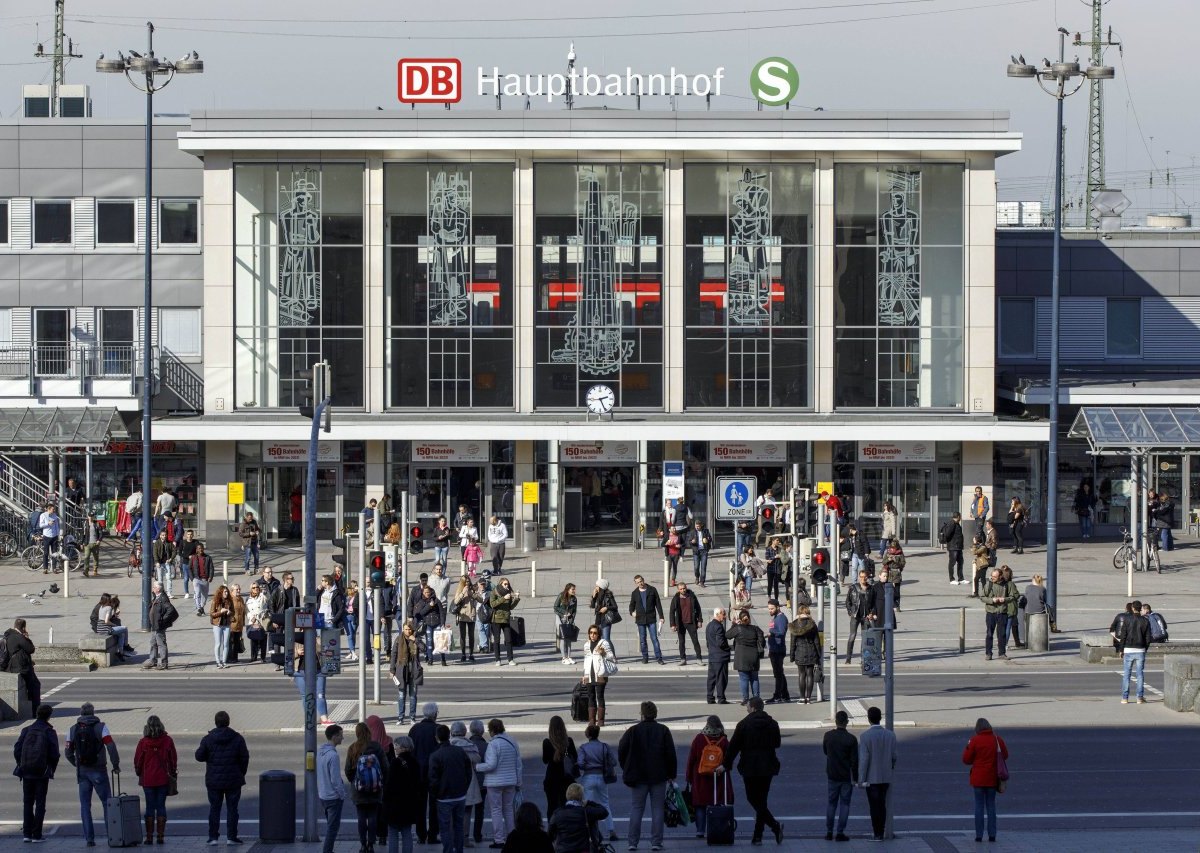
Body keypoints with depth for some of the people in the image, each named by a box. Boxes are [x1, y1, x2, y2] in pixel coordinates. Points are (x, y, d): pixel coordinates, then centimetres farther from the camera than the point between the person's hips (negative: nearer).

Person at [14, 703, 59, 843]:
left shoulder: (26, 731, 3)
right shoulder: (50, 732, -5)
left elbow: (17, 750, 0)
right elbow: (54, 754, -8)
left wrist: (22, 766, 11)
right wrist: (51, 770, 7)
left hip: (27, 773, 2)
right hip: (42, 773, -2)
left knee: (28, 803, 12)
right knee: (40, 804, 4)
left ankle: (26, 834, 7)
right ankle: (36, 835, 1)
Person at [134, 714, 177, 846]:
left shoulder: (143, 742, -7)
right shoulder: (167, 741, -4)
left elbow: (138, 761, 0)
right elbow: (173, 759, 2)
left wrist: (139, 774, 17)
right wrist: (173, 774, 14)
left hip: (148, 779, -1)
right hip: (163, 779, 1)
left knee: (150, 807, 5)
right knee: (161, 806, 6)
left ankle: (149, 836, 3)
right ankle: (160, 835, 3)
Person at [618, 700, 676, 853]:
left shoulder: (633, 731, -2)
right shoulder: (663, 731, -2)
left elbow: (621, 750, -3)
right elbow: (671, 754, -3)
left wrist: (627, 769, 9)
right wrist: (672, 774, 6)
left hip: (638, 776, 0)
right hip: (659, 777, 0)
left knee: (636, 808, 6)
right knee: (657, 809, 4)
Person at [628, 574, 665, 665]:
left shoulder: (652, 590, 2)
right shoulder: (634, 593, 7)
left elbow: (658, 604, 3)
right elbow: (632, 605, 17)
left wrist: (661, 617, -1)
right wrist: (632, 612, -5)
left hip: (651, 619, -2)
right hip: (640, 619, 2)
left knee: (654, 639, -6)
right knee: (642, 640, 5)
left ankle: (659, 658, -6)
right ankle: (645, 657, 14)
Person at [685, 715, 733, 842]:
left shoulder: (699, 739, -6)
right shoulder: (724, 741, -4)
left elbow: (691, 759, -1)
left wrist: (688, 776, 7)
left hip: (700, 778, -1)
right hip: (719, 779, 1)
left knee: (700, 805, 5)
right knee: (716, 804, 4)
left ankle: (700, 831, 3)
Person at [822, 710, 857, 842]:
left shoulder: (828, 736, -4)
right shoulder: (851, 739, -14)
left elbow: (825, 751, 13)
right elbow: (854, 760, -13)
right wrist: (855, 778, -6)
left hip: (832, 775, 3)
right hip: (846, 777, -3)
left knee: (831, 803, 13)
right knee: (844, 804, 4)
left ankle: (829, 832, 13)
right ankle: (840, 833, 2)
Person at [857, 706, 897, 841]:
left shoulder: (865, 736, -16)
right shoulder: (890, 735, -3)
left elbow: (864, 759, -17)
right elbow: (894, 756, 2)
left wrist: (862, 779, -12)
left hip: (872, 777, -4)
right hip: (886, 776, 4)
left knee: (874, 806, 3)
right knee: (882, 805, 15)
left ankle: (877, 834, 5)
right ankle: (880, 832, 19)